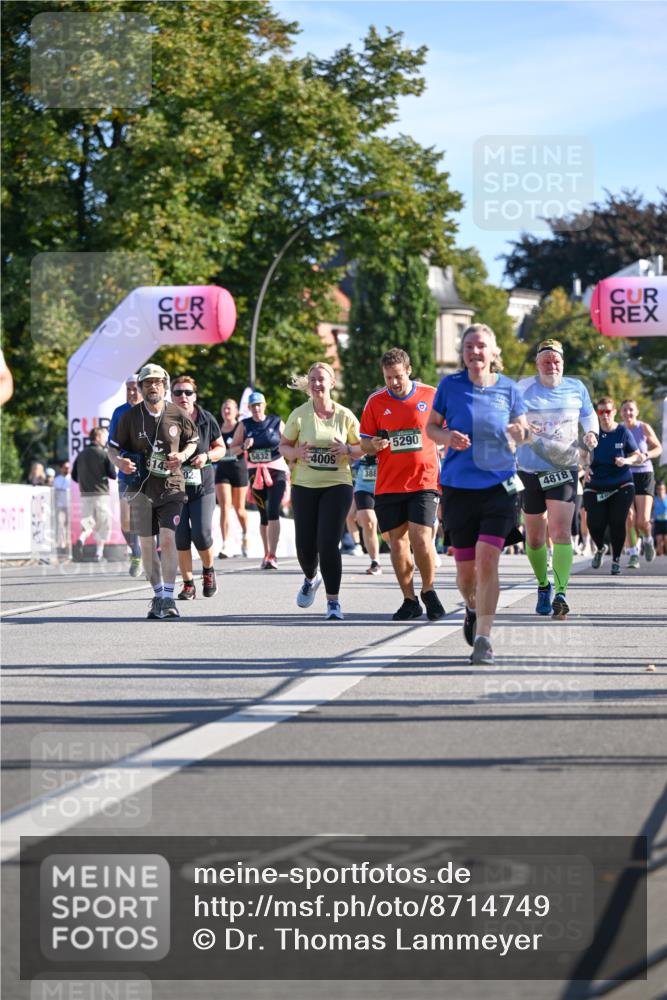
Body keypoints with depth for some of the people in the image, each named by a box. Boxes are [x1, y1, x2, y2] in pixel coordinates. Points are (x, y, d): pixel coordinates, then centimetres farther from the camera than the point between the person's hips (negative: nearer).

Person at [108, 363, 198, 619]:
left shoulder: (178, 416, -2)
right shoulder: (130, 417, 0)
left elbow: (192, 441, 14)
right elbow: (114, 447, 8)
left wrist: (183, 456, -7)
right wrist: (119, 461, -14)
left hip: (171, 485, -2)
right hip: (141, 487, 2)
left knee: (168, 539, -15)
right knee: (147, 544, 6)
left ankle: (168, 598, -12)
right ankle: (158, 593, 22)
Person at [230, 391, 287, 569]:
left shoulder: (276, 423, 2)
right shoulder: (244, 425, 5)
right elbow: (233, 448, 7)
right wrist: (244, 447, -11)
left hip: (276, 471, -3)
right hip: (255, 472, 3)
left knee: (273, 513, -15)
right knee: (263, 514, 9)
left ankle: (272, 556, -18)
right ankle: (266, 553, 20)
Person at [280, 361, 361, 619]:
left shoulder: (345, 416, 0)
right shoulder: (299, 415, 1)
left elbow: (361, 448, 8)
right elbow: (283, 446, 8)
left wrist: (348, 450, -14)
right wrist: (297, 452, -14)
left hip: (337, 485, -2)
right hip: (304, 486, 2)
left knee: (328, 544, -13)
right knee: (305, 544, 5)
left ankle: (333, 602, -3)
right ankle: (311, 578, 40)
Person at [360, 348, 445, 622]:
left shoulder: (430, 396, 1)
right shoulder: (375, 401, 4)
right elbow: (365, 443, 9)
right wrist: (374, 445, -14)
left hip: (424, 481, -2)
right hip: (388, 484, 2)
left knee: (421, 538, -13)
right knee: (398, 541, 3)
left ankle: (429, 592, 7)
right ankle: (409, 600, 13)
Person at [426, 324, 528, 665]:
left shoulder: (508, 388, 2)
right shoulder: (450, 386, 0)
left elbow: (522, 428, 14)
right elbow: (431, 427, 9)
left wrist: (519, 433, -10)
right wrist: (449, 437, -13)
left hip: (499, 486, -1)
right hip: (458, 487, 1)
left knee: (487, 561, -15)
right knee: (465, 569, 7)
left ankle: (483, 637, -12)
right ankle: (473, 609, 40)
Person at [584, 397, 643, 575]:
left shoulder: (623, 432, -4)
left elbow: (639, 457, 1)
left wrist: (627, 461, -20)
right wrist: (586, 469, -13)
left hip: (621, 485, -1)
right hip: (596, 485, 1)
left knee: (617, 523, -8)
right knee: (595, 523, -6)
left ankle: (616, 560, 10)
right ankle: (600, 549, 27)